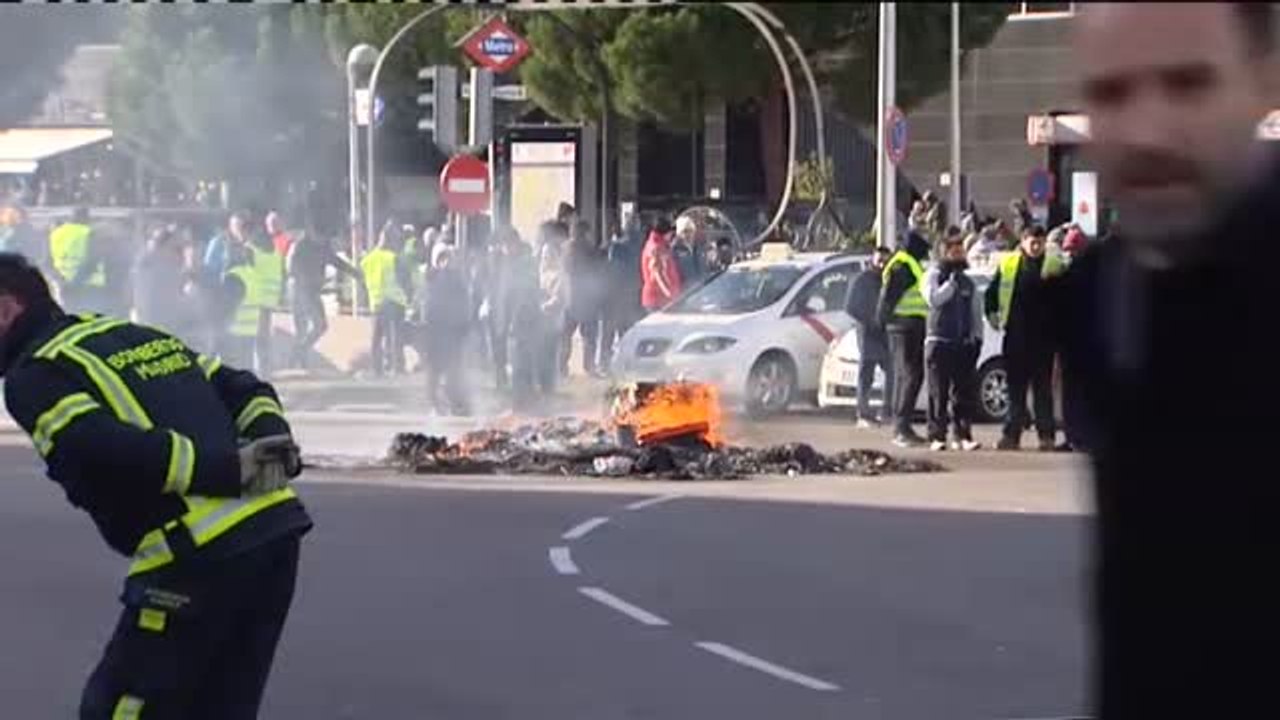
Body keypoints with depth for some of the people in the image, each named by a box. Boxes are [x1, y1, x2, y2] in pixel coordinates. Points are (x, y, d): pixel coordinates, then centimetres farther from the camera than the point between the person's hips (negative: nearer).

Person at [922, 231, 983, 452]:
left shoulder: (968, 282, 17)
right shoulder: (934, 275, 2)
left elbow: (976, 312, 19)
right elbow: (933, 299, -16)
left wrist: (977, 337, 10)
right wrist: (952, 282, -15)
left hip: (964, 343, 4)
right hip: (939, 340, -4)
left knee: (965, 392, -1)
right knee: (939, 392, -4)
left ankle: (962, 435, 3)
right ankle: (937, 436, -2)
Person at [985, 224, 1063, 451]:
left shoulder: (1054, 266, 2)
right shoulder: (1008, 264, 7)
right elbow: (992, 292, 14)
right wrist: (992, 313, 3)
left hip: (1043, 335, -2)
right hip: (1016, 335, 2)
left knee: (1043, 387, 2)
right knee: (1015, 386, 7)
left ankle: (1046, 434, 5)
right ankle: (1012, 434, 11)